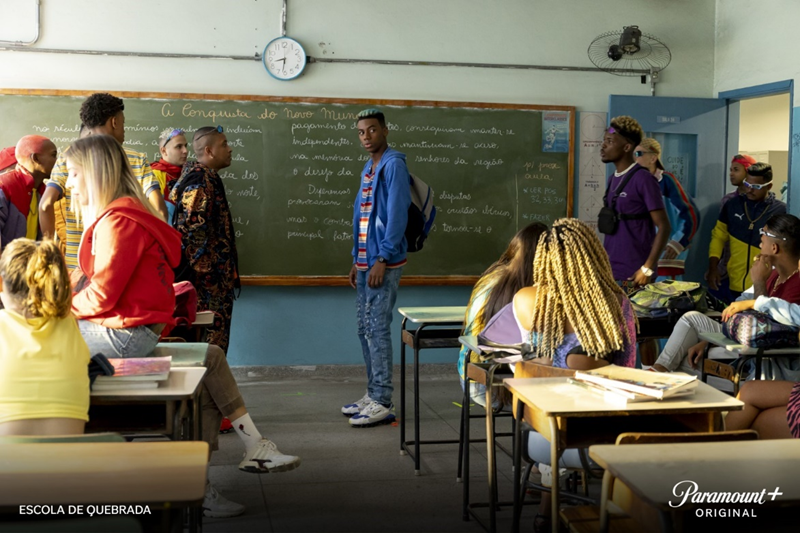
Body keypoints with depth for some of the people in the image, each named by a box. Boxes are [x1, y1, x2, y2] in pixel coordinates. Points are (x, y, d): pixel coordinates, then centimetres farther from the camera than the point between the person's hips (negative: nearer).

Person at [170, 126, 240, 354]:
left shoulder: (205, 177, 17)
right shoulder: (200, 181, -15)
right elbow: (192, 230, -22)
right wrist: (204, 270, -20)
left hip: (214, 279, 10)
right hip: (208, 281, -10)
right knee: (210, 340, -5)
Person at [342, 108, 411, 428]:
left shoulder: (393, 165, -10)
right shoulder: (368, 169, 17)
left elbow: (397, 216, -17)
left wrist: (382, 260, -19)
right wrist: (356, 261, 18)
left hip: (383, 263, -9)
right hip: (365, 262, 9)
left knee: (377, 329, -8)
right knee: (366, 329, 12)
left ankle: (382, 404, -4)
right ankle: (373, 395, 20)